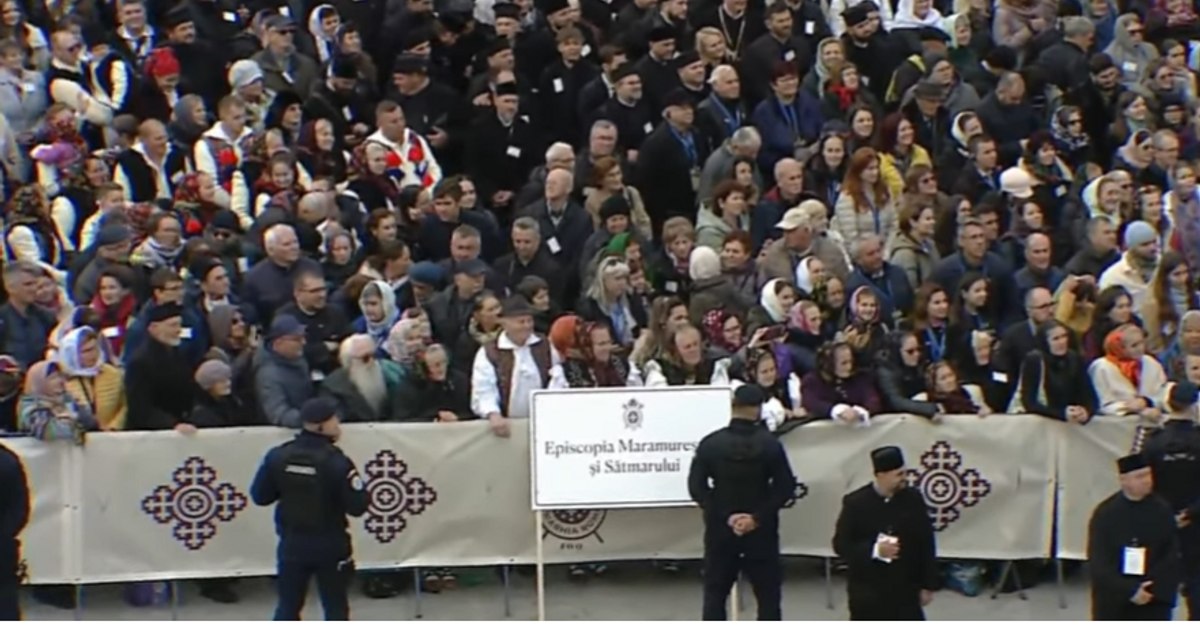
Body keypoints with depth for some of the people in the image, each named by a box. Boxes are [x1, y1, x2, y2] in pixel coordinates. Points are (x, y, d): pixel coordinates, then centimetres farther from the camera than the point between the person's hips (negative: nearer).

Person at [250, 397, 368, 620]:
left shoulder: (277, 456, -7)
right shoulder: (336, 461, -19)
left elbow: (260, 496, 1)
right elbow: (357, 506, -17)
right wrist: (355, 483, 1)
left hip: (292, 542, 3)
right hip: (330, 544, -3)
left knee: (288, 605, 14)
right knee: (335, 606, 11)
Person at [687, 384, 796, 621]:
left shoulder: (711, 443, -6)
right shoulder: (770, 444, -8)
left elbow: (696, 487, -7)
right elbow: (786, 486, -10)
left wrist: (725, 516, -7)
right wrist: (758, 517, -10)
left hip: (721, 529, 1)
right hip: (761, 530, -1)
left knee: (715, 593, 10)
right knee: (768, 594, 8)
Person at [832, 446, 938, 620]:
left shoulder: (913, 499, -3)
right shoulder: (856, 503, -10)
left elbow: (926, 543, 2)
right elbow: (841, 544, -9)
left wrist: (927, 585, 2)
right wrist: (874, 550, -25)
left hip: (905, 589, 2)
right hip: (868, 591, -2)